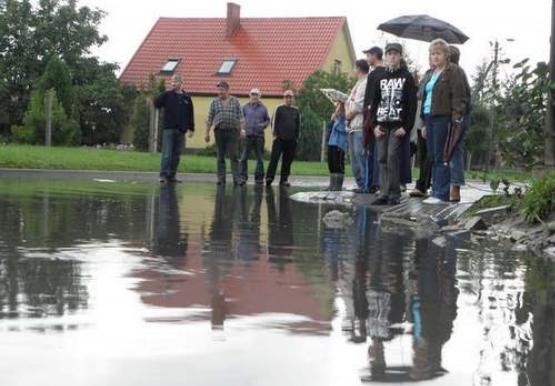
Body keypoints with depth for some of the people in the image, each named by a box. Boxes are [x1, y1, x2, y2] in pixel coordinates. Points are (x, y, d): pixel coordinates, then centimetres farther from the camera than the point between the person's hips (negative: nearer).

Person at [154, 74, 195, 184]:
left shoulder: (186, 97, 10)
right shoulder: (167, 95, 3)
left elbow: (190, 114, 13)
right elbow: (156, 104, -10)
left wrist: (191, 129, 10)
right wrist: (165, 93, -16)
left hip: (181, 130, 3)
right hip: (169, 129, -3)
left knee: (176, 155, 7)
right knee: (167, 154, -8)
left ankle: (172, 175, 13)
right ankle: (163, 175, -9)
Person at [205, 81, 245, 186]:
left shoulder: (235, 101, 7)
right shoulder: (215, 102, 9)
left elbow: (240, 117, 5)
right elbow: (209, 119, 10)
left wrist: (242, 129, -4)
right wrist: (207, 133, 7)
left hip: (233, 131, -1)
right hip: (219, 131, 1)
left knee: (234, 156, -6)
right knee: (220, 157, 5)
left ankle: (236, 178, -7)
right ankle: (221, 178, 10)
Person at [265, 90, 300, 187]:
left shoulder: (296, 111, 12)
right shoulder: (280, 109, 3)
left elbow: (298, 125, 16)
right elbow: (274, 122, 1)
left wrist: (297, 137, 9)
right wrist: (275, 134, -7)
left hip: (291, 140, 3)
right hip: (280, 138, -3)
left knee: (287, 161, 4)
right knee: (274, 158, -8)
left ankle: (284, 179, 9)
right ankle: (269, 177, -7)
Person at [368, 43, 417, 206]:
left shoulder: (407, 77, 2)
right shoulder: (381, 78, 15)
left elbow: (412, 104, -4)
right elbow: (374, 102, 14)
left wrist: (406, 127, -12)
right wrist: (374, 124, 2)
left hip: (398, 125, -5)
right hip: (381, 125, 5)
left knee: (392, 157, -11)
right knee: (382, 159, 2)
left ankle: (394, 194, -7)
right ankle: (384, 194, 6)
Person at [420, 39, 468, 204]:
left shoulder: (453, 71, -4)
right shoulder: (432, 73, 22)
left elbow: (459, 97, -11)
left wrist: (457, 117, -20)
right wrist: (425, 124, 21)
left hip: (443, 118, -8)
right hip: (430, 118, 8)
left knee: (441, 158, -8)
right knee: (433, 158, 9)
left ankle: (441, 194, -7)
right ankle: (436, 191, 13)